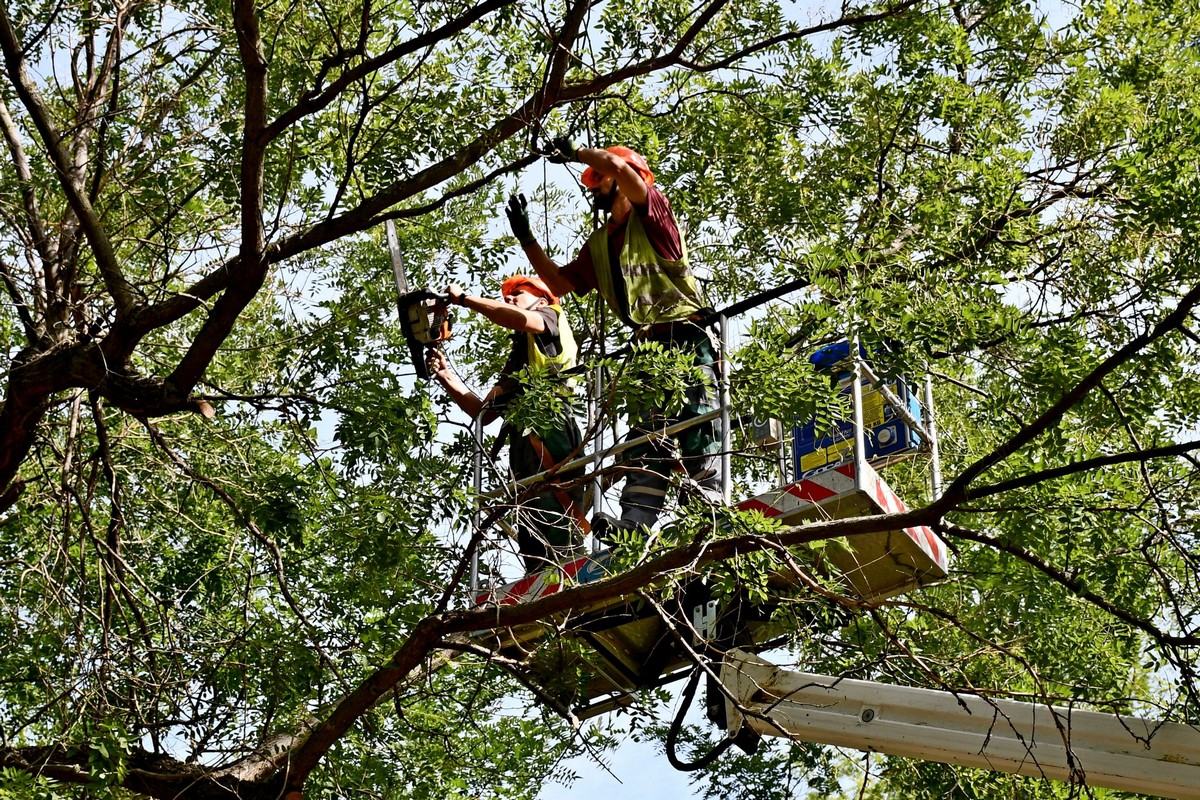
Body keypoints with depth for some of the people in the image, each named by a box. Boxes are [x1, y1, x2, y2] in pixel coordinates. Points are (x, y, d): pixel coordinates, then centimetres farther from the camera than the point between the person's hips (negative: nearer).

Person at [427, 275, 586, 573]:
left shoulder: (552, 316, 16)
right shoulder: (515, 361, 36)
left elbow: (520, 319, -9)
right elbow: (483, 412, 30)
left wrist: (464, 298, 1)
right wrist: (446, 376, 22)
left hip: (549, 434, -8)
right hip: (523, 445, 8)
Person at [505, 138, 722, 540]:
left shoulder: (652, 213, 2)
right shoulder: (598, 244, 24)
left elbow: (617, 165, -14)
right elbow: (561, 282, 25)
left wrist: (575, 152, 2)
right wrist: (525, 238, 20)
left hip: (686, 340, -7)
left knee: (696, 431, -15)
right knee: (645, 434, -5)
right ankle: (635, 522, -15)